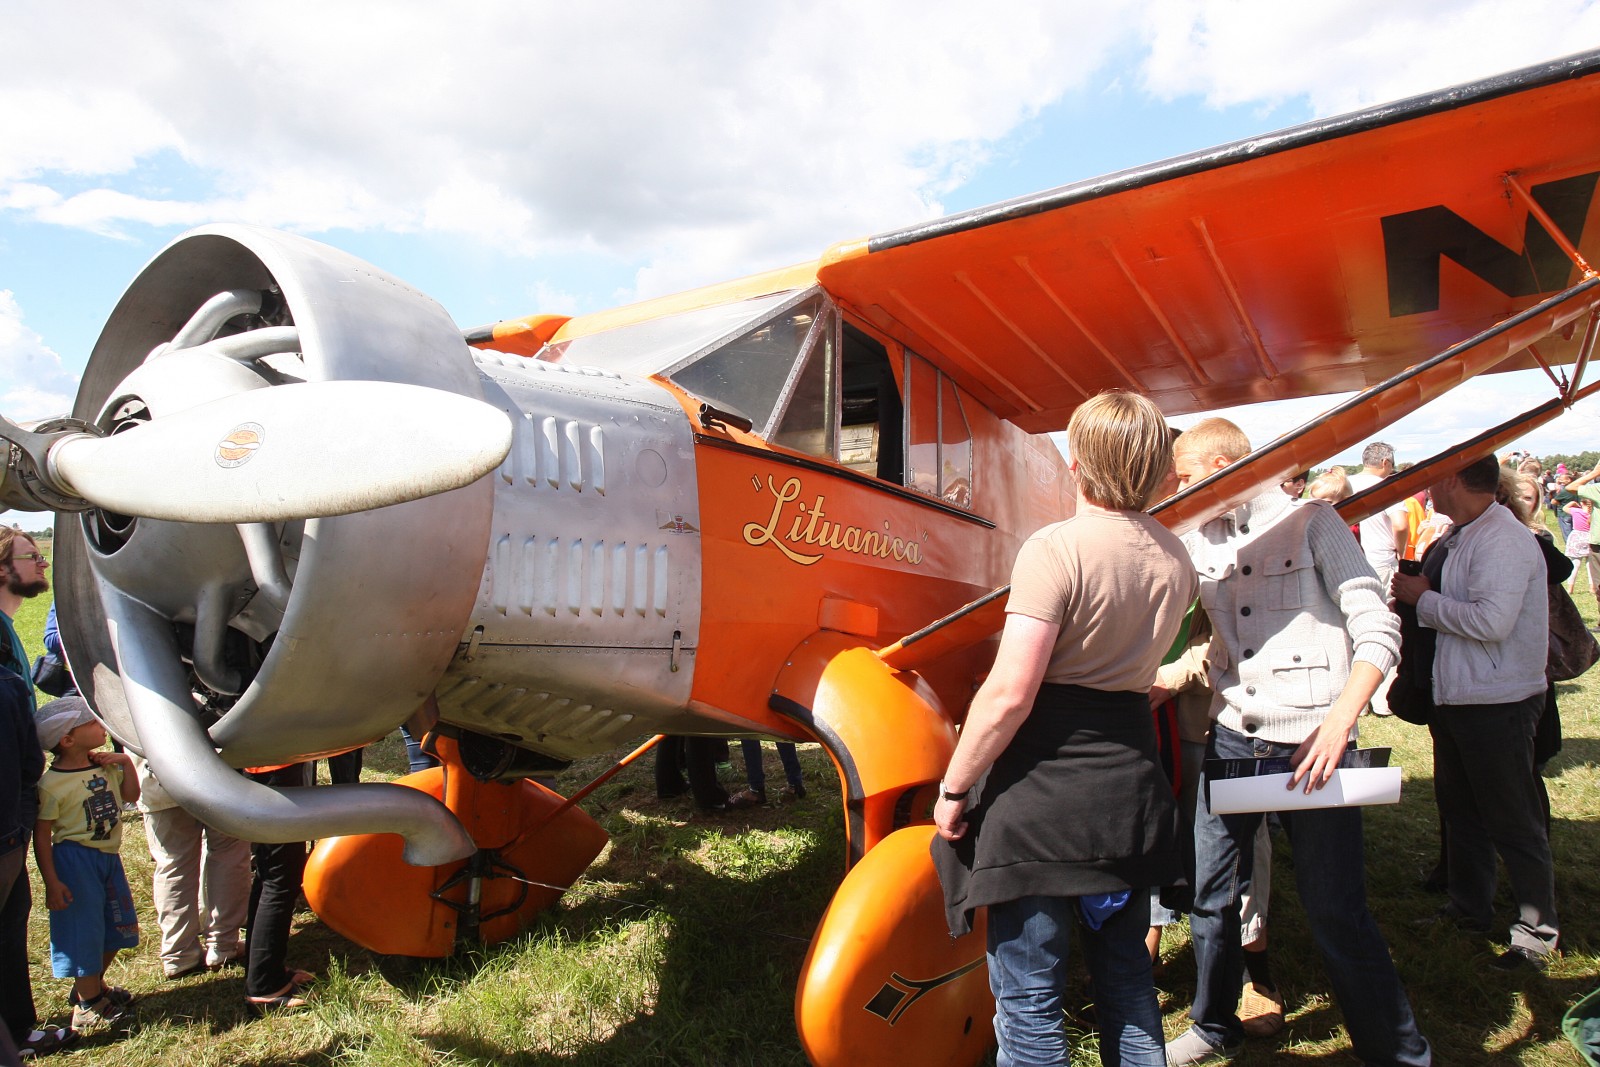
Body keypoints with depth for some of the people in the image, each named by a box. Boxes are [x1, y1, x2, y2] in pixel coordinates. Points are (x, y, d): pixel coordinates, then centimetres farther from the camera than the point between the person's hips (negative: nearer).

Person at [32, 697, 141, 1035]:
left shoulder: (105, 766, 2)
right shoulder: (52, 784, -18)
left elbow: (130, 795, 11)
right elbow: (41, 835, -15)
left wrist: (125, 761, -3)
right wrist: (51, 882, -17)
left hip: (109, 857, 7)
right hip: (75, 860, -7)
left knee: (117, 928, 18)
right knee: (83, 929, 3)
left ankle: (93, 985, 40)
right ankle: (87, 1005, 21)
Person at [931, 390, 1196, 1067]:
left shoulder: (1056, 548, -17)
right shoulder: (1174, 559, 6)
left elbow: (1010, 694, -22)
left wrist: (953, 789, -12)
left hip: (1041, 789, -7)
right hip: (1130, 782, 8)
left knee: (1028, 1003, 5)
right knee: (1126, 982, 22)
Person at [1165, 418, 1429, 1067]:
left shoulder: (1311, 521, -5)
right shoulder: (1198, 544, 10)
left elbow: (1378, 630, -10)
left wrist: (1340, 721, -20)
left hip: (1311, 745, -5)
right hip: (1232, 740, 5)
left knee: (1336, 914, 0)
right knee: (1209, 893, 12)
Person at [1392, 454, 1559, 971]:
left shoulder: (1502, 540, -20)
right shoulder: (1461, 537, 9)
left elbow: (1492, 620, -30)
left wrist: (1424, 599, -18)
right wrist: (1420, 596, -1)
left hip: (1498, 702, -10)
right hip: (1458, 696, 10)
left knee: (1512, 821, 3)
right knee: (1460, 810, 21)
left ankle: (1538, 929, 19)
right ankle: (1469, 909, 36)